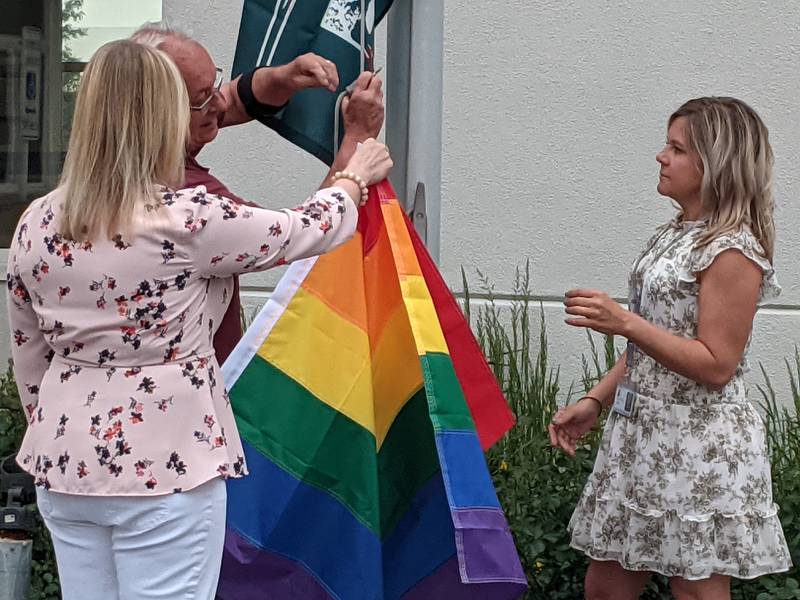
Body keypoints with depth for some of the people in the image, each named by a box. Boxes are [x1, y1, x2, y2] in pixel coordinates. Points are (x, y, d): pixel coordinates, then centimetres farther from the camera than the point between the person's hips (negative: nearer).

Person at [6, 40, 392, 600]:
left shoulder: (35, 224, 1)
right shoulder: (186, 219, -15)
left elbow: (29, 356, 11)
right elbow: (306, 232, -1)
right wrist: (355, 179, 19)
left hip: (64, 464, 6)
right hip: (162, 468, -6)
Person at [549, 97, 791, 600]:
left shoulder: (732, 251, -16)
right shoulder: (674, 236, 12)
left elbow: (715, 367, -20)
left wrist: (625, 323, -25)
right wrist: (596, 401, 12)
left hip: (698, 447, -9)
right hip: (643, 435, 9)